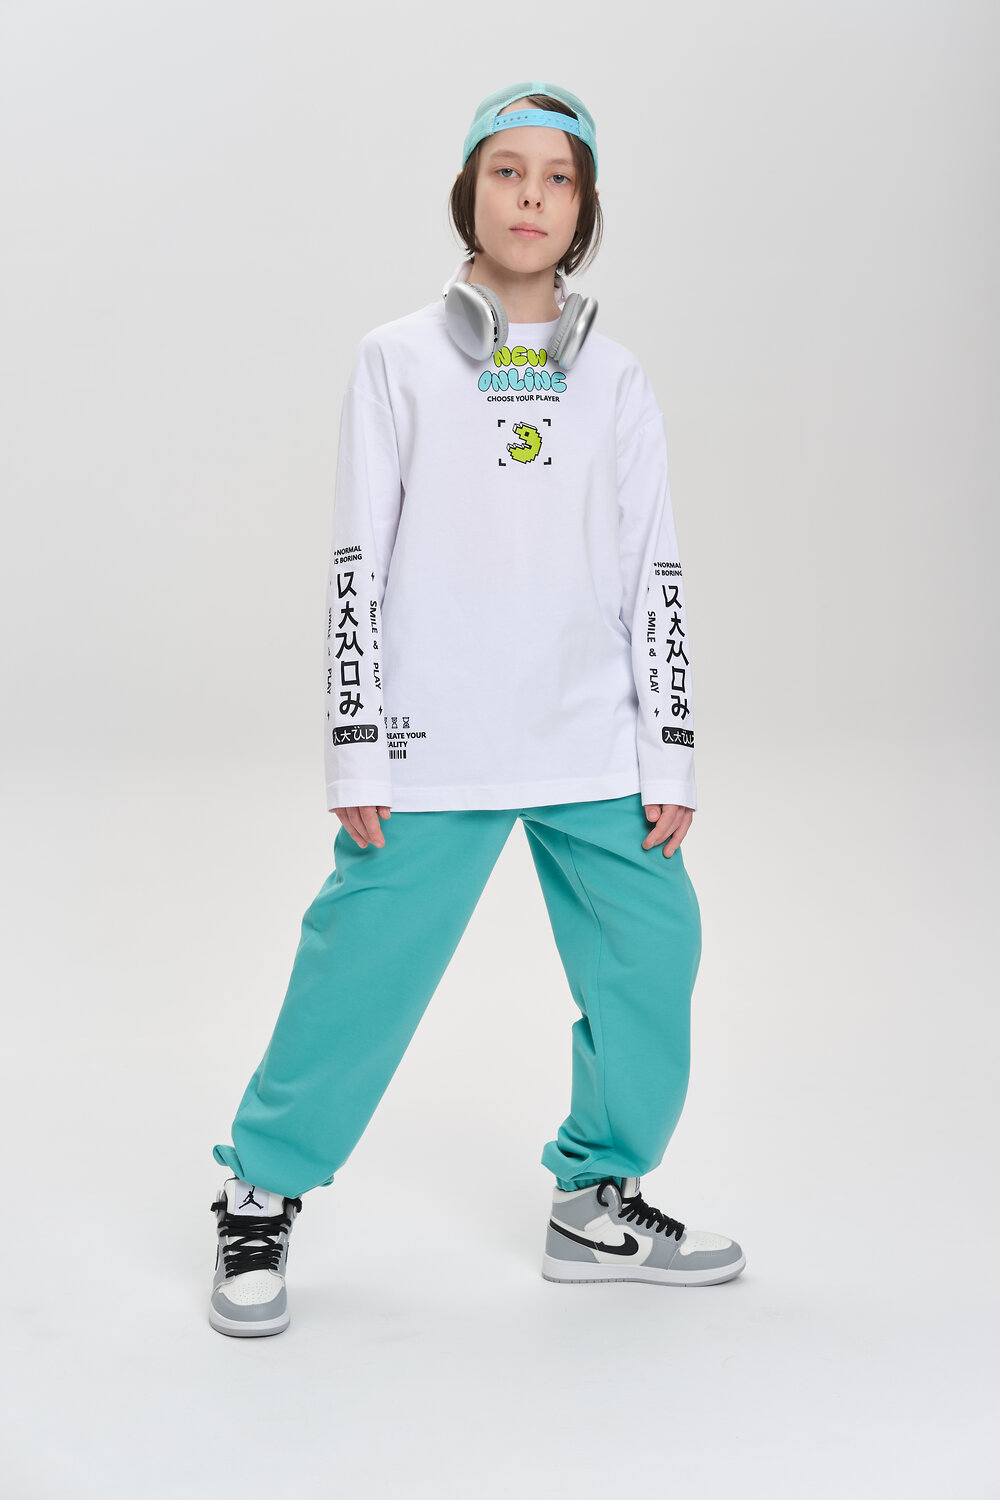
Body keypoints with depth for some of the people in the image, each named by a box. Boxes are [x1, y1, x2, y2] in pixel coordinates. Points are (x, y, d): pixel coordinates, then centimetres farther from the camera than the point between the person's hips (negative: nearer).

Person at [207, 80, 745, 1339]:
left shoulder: (615, 380, 10)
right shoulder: (399, 361, 3)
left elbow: (656, 577, 9)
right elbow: (356, 567, 0)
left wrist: (668, 759, 4)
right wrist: (357, 756, -5)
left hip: (595, 752, 3)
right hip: (432, 750, -3)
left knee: (651, 959, 2)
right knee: (362, 968, -3)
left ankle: (600, 1203, 22)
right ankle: (261, 1196, 17)